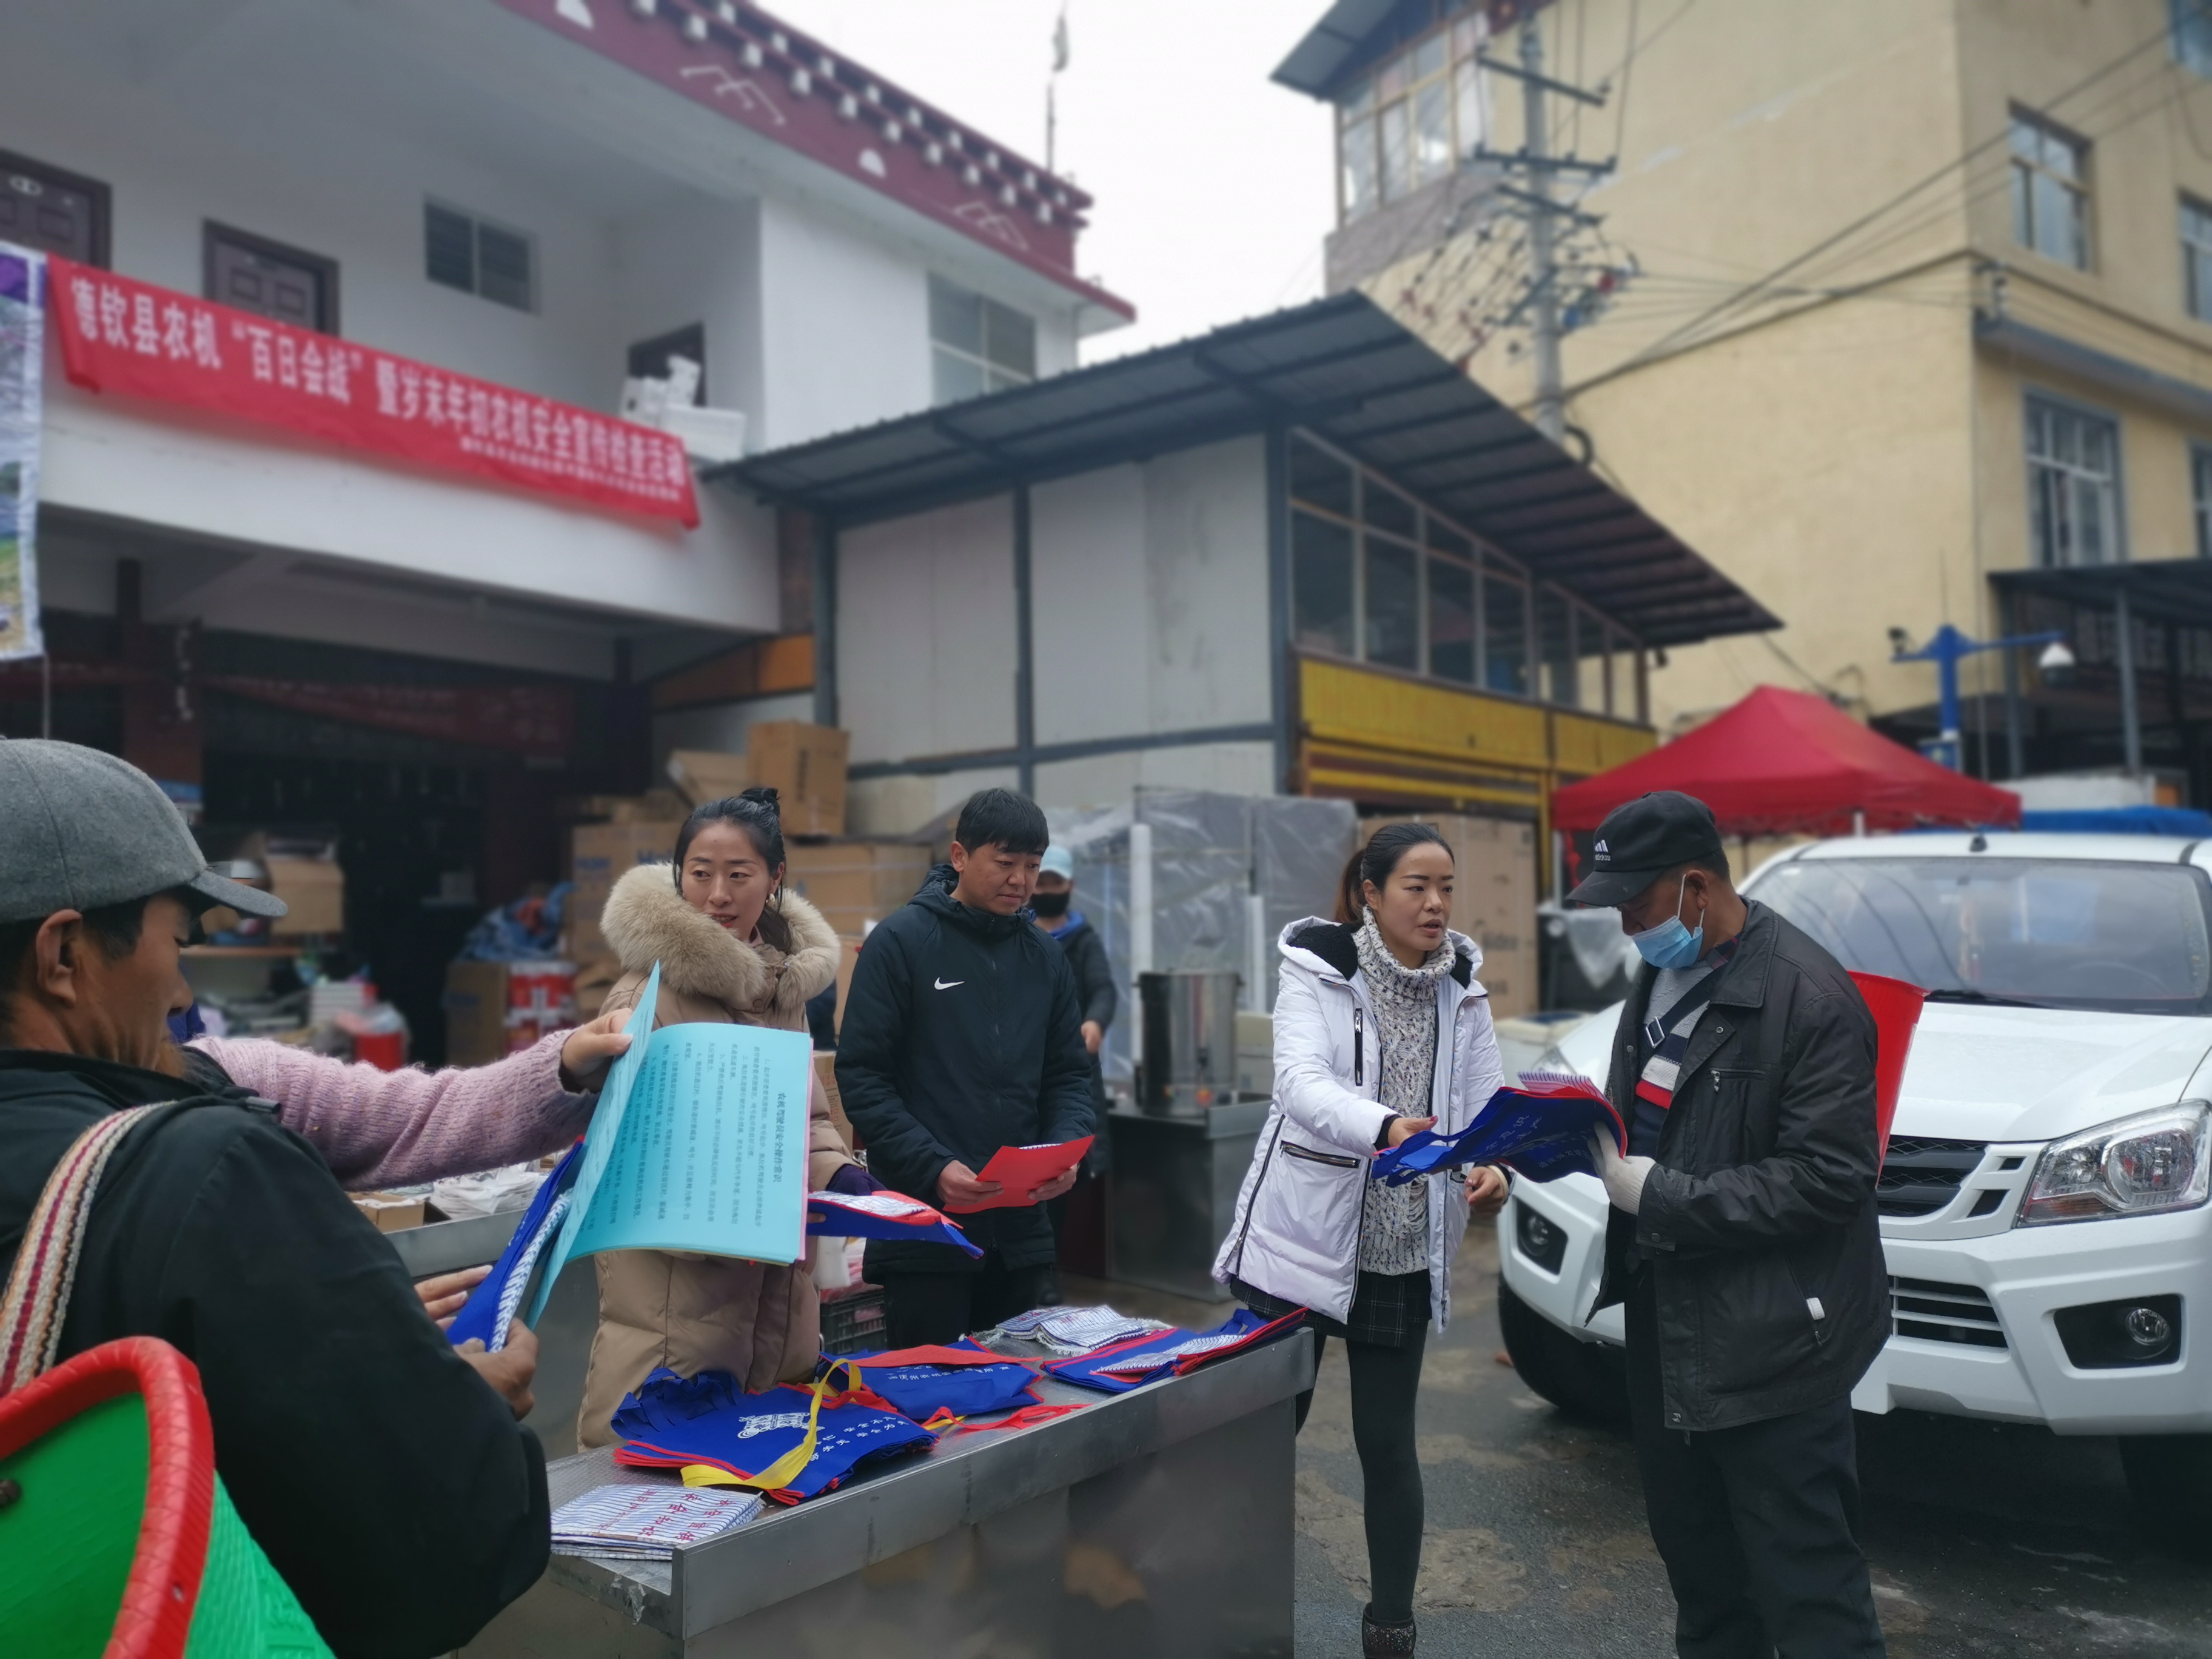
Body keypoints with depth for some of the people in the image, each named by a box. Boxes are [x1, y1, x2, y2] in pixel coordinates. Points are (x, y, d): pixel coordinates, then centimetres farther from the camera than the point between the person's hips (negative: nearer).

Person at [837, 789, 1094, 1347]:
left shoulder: (1046, 958, 10)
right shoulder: (901, 942, -6)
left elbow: (1069, 1075, 12)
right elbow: (862, 1076, -10)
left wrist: (1067, 1150, -7)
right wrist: (933, 1168, -19)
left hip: (1022, 1231, 5)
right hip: (923, 1234, -5)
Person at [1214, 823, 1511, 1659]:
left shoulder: (1461, 991, 3)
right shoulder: (1318, 967, -11)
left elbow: (1486, 1106, 0)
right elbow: (1302, 1082, -26)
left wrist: (1491, 1169, -23)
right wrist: (1385, 1127, -45)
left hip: (1404, 1252, 3)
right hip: (1301, 1239, -3)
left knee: (1387, 1443, 9)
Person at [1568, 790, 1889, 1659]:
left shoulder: (1810, 997, -18)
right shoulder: (1660, 976, 9)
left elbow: (1828, 1178, -22)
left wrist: (1656, 1194, -21)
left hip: (1769, 1349, -8)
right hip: (1668, 1327, 9)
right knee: (1696, 1564, 22)